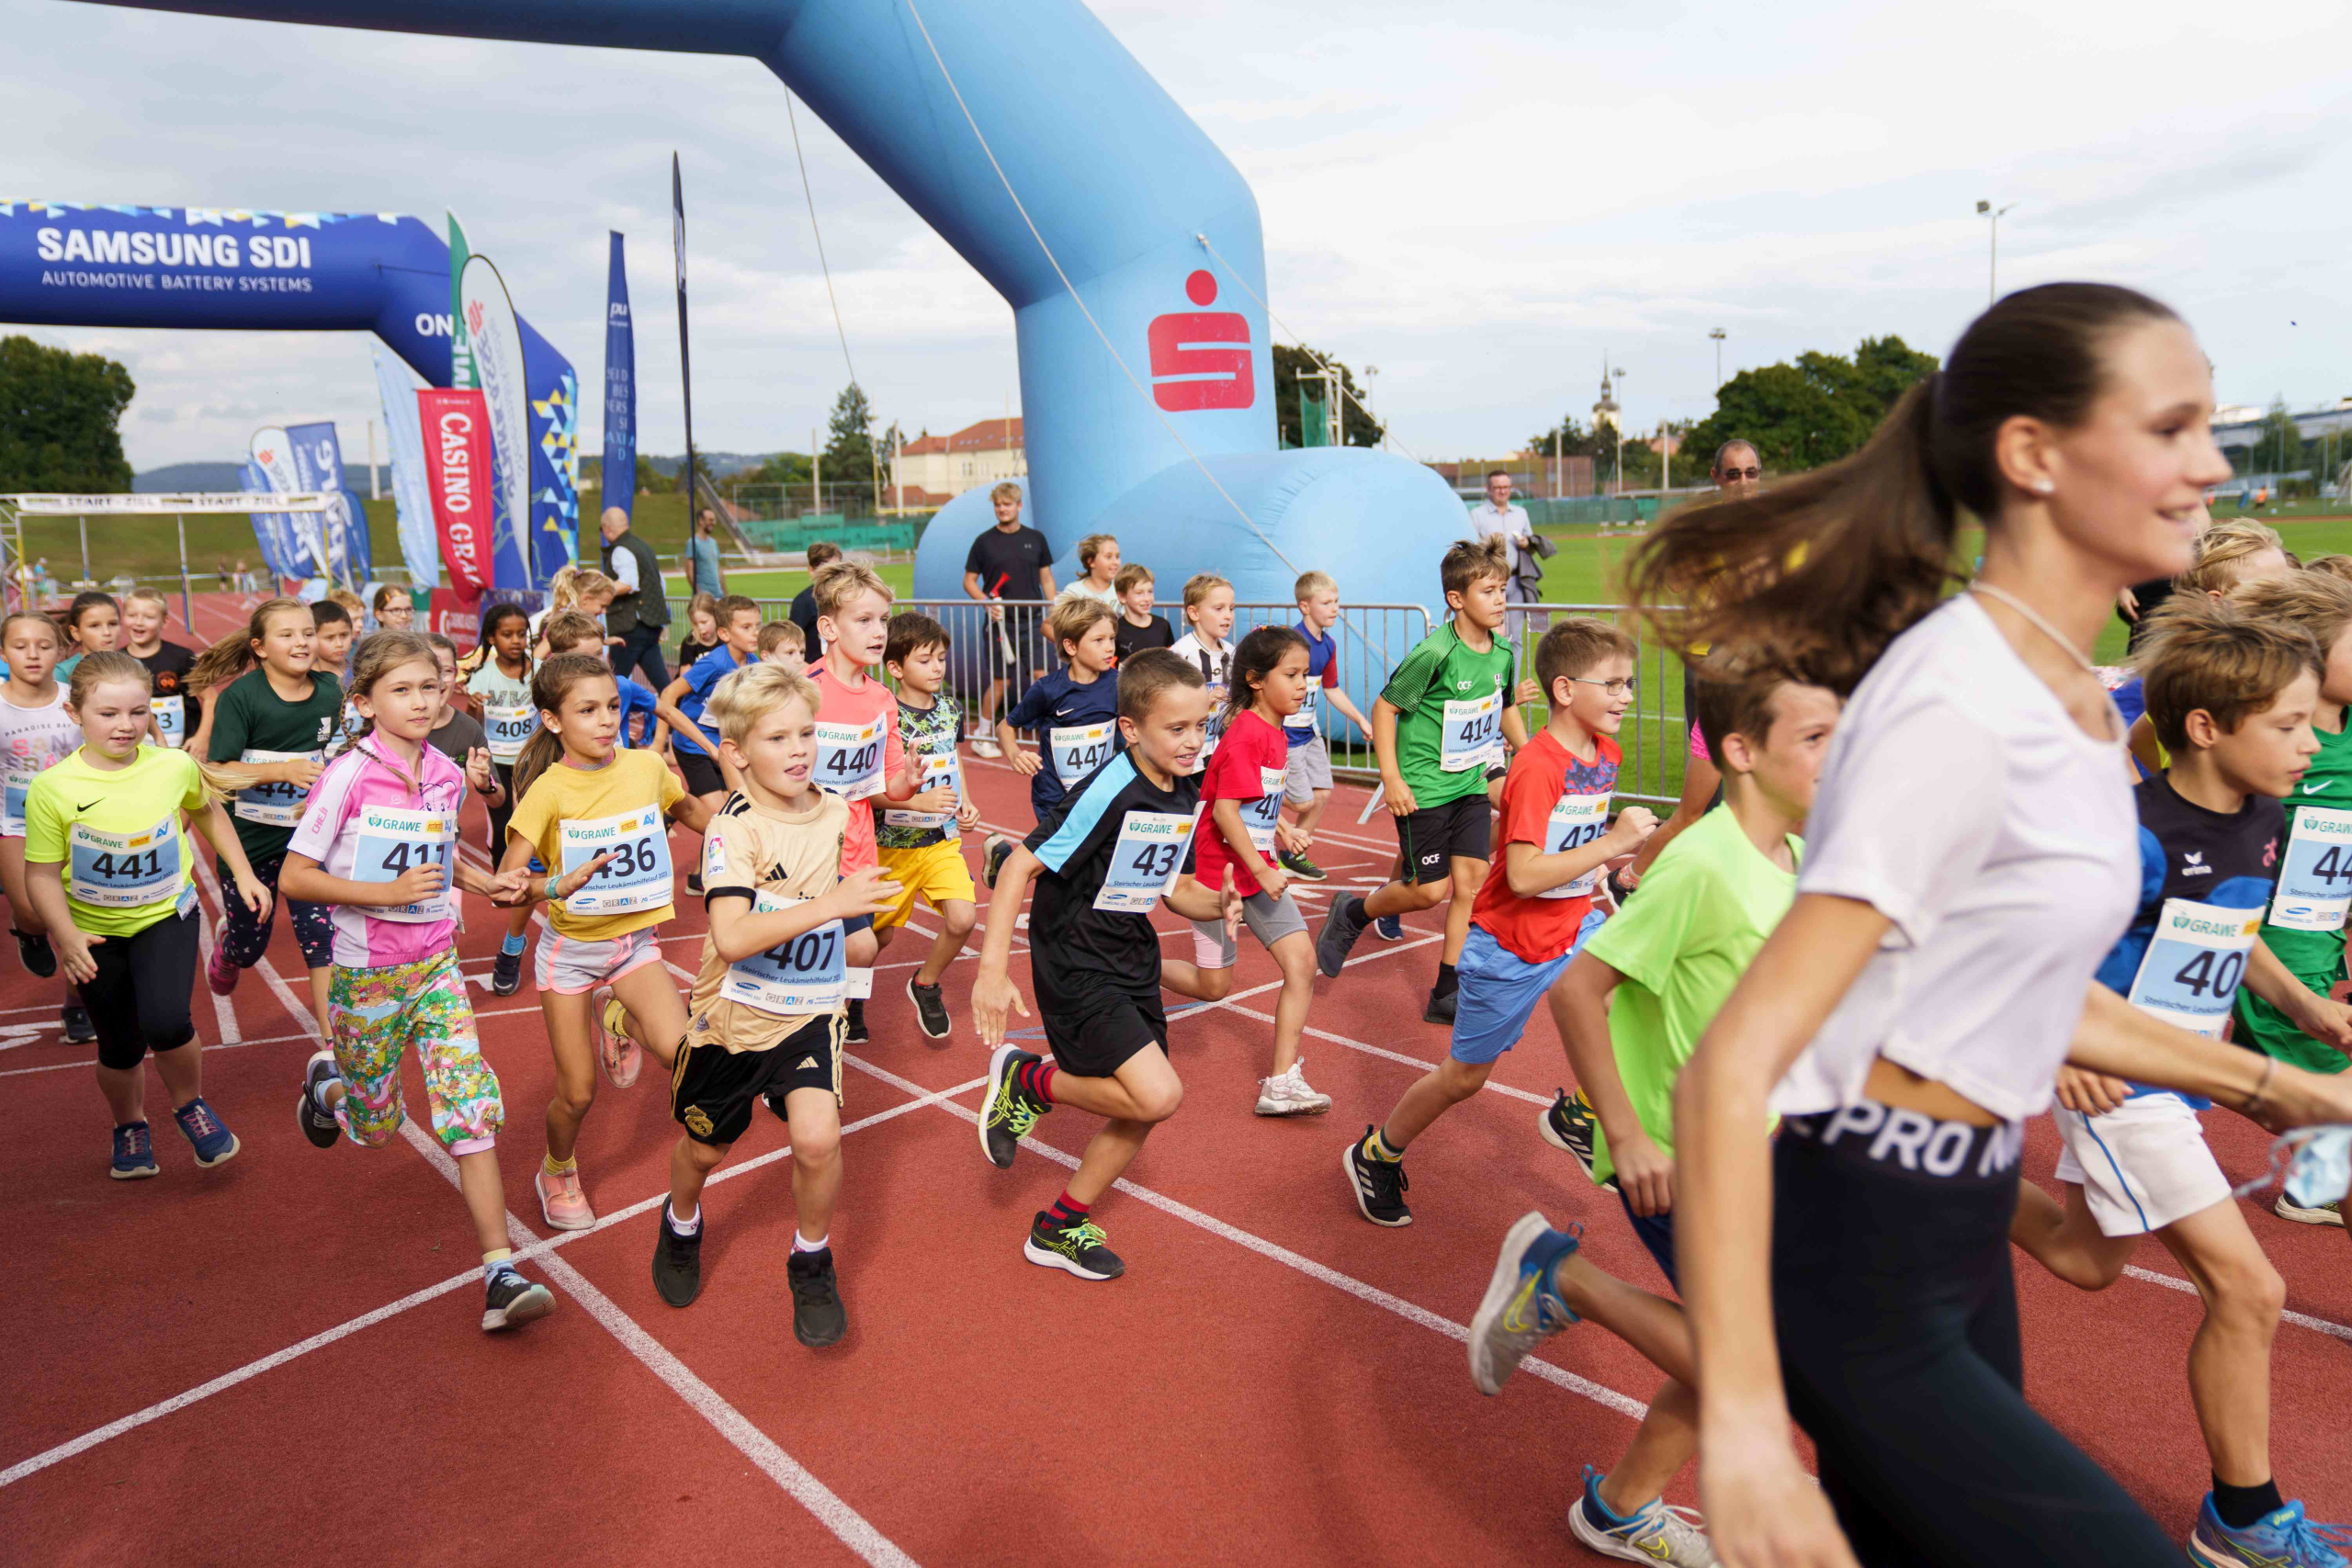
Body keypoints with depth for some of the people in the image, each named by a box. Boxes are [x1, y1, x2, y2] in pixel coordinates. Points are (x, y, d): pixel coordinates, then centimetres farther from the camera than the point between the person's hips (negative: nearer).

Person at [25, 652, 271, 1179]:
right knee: (121, 1047, 11)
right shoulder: (52, 788, -17)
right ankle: (130, 1126, 42)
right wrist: (66, 936, -25)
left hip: (166, 917, -1)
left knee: (166, 1021, -23)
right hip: (95, 933, 1)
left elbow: (206, 811, 11)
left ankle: (190, 1105, 8)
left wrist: (243, 873, 11)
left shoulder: (175, 766, -12)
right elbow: (42, 874, -10)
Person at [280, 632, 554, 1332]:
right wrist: (386, 892, -24)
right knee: (377, 1123, 13)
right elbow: (294, 877, -13)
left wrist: (487, 881, 1)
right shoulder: (349, 777, -14)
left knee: (471, 1108, -7)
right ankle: (328, 1081, 50)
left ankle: (501, 1273, -7)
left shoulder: (447, 776, 1)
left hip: (436, 965, 3)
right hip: (368, 972, -3)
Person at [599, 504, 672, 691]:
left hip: (632, 625, -9)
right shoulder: (642, 545, 18)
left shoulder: (621, 551, -11)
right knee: (659, 677, 7)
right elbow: (660, 582, 24)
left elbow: (628, 583, -27)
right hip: (653, 622, 9)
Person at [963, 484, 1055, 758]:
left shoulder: (1035, 539, 8)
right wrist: (986, 602, -15)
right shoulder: (984, 541, 1)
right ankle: (983, 738, 14)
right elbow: (969, 581, 4)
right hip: (1000, 622, -2)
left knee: (1040, 676, -2)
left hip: (1032, 622, 2)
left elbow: (1046, 578, 12)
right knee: (999, 680, 1)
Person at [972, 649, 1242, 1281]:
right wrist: (992, 972, -27)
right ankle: (1027, 1080, 5)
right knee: (1159, 1095, -18)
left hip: (1132, 963, 8)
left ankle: (1059, 1228, 30)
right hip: (1075, 968, -8)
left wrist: (1216, 904, -7)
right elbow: (1020, 868, -23)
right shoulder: (1107, 794, -24)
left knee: (1141, 1112, 11)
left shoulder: (1187, 796, 1)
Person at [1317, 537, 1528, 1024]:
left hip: (1471, 783, 7)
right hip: (1423, 787, -6)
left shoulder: (1502, 651, 1)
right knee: (1429, 889, -2)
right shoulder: (1435, 654, -20)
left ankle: (1447, 995, 13)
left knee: (1471, 882, 3)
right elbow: (1384, 707, -14)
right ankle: (1351, 914, 27)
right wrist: (1391, 779, -16)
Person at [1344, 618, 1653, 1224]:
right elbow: (1523, 875, -32)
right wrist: (1613, 843, -30)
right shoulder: (1537, 768, -25)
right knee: (1466, 1074, 6)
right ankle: (1376, 1156, 29)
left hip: (1573, 928, 7)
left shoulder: (1605, 753, 1)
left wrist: (1598, 868, 5)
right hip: (1509, 945, -7)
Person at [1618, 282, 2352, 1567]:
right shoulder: (1958, 712, -23)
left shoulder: (2070, 692, 6)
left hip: (1956, 1235, 9)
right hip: (1853, 1263, -9)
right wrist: (1742, 1429, -31)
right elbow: (1728, 1069, -29)